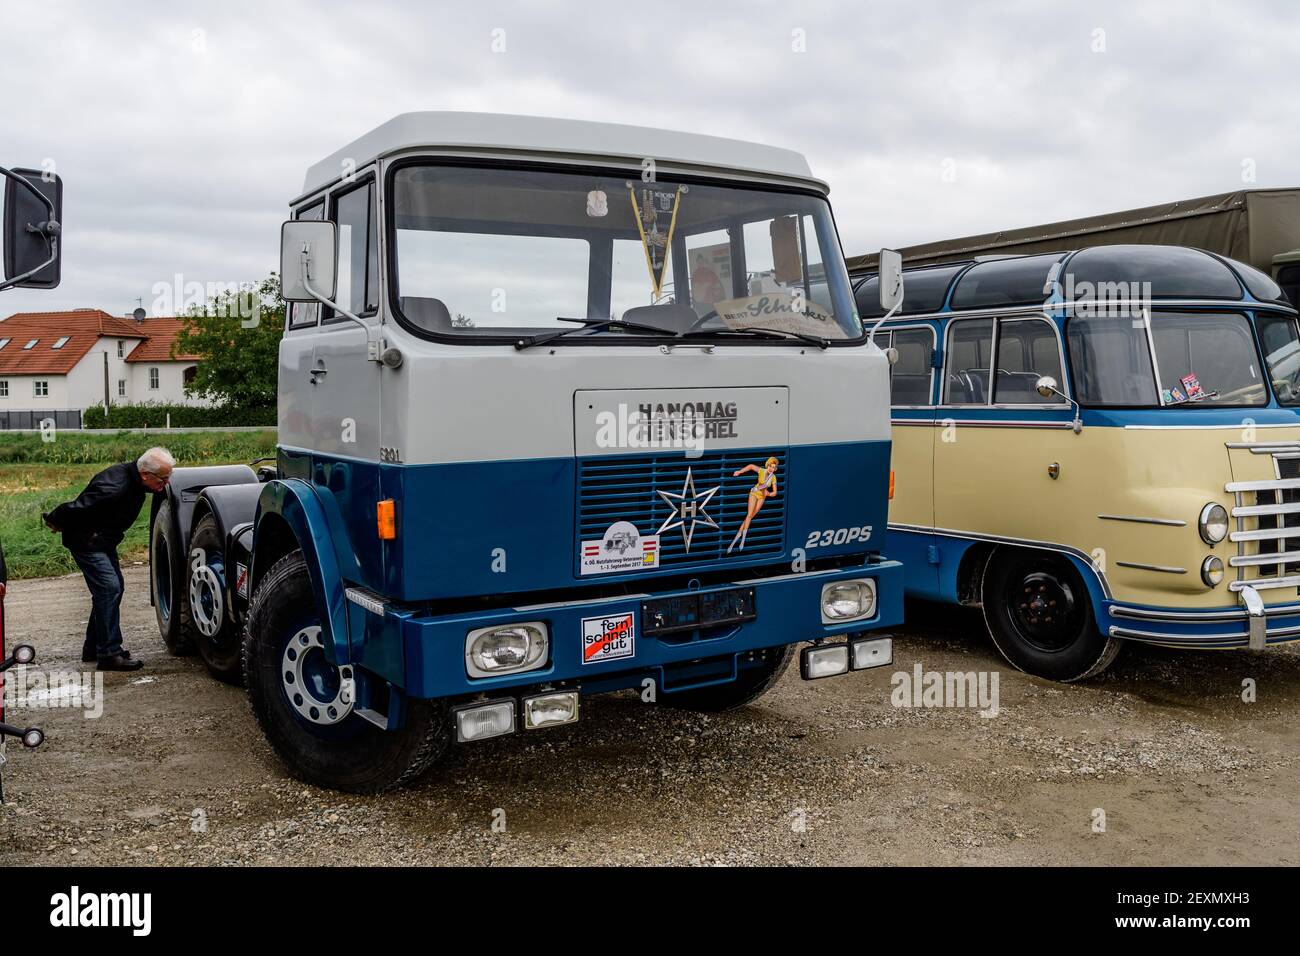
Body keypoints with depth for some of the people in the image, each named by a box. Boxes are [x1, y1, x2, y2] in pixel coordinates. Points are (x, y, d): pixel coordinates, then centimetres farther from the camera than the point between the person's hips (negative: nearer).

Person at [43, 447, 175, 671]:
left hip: (103, 541, 10)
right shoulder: (113, 487, -34)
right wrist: (54, 521, -9)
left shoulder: (135, 480, -4)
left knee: (113, 587, 12)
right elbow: (75, 508, -25)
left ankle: (93, 648, 23)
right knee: (109, 588, -15)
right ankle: (109, 653, -11)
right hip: (85, 541, -10)